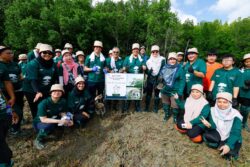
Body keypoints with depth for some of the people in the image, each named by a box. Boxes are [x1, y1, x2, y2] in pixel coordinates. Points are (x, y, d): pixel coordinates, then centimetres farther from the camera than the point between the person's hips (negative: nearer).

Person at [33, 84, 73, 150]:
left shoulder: (63, 101, -15)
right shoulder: (43, 103, -28)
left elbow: (63, 113, -5)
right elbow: (43, 119, -29)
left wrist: (67, 120, -26)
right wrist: (59, 121, -38)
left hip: (54, 119, 4)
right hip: (40, 122, -4)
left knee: (69, 119, -19)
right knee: (49, 125, -36)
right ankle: (38, 140, -5)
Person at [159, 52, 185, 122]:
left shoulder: (179, 69, -10)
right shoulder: (164, 67, 3)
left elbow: (182, 81, -13)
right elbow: (160, 77, 13)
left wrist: (180, 91, -17)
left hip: (175, 91, -4)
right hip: (165, 90, 4)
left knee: (175, 105, 5)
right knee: (165, 103, 19)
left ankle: (175, 117, 31)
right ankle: (167, 114, 42)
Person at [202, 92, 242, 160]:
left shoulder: (235, 115, -20)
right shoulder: (213, 110, -12)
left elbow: (235, 133, -24)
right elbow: (213, 126, -14)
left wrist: (228, 145, -37)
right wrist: (209, 125, -39)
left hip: (230, 138, -1)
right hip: (218, 134, 2)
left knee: (228, 152, -27)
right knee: (207, 135, -28)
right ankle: (221, 144, -4)